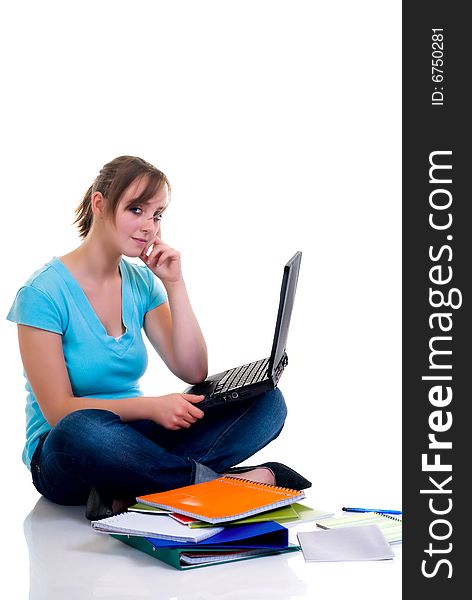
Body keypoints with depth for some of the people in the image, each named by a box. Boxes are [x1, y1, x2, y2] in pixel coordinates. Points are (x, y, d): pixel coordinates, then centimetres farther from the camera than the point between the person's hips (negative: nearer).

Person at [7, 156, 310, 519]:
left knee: (265, 401, -12)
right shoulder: (43, 293, -12)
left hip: (133, 437, 6)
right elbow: (59, 411, -16)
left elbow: (193, 372, -1)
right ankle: (215, 481, -24)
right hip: (63, 457, -6)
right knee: (82, 431, -43)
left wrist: (174, 284, -7)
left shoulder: (142, 283, 6)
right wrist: (150, 406, -26)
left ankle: (130, 493, -26)